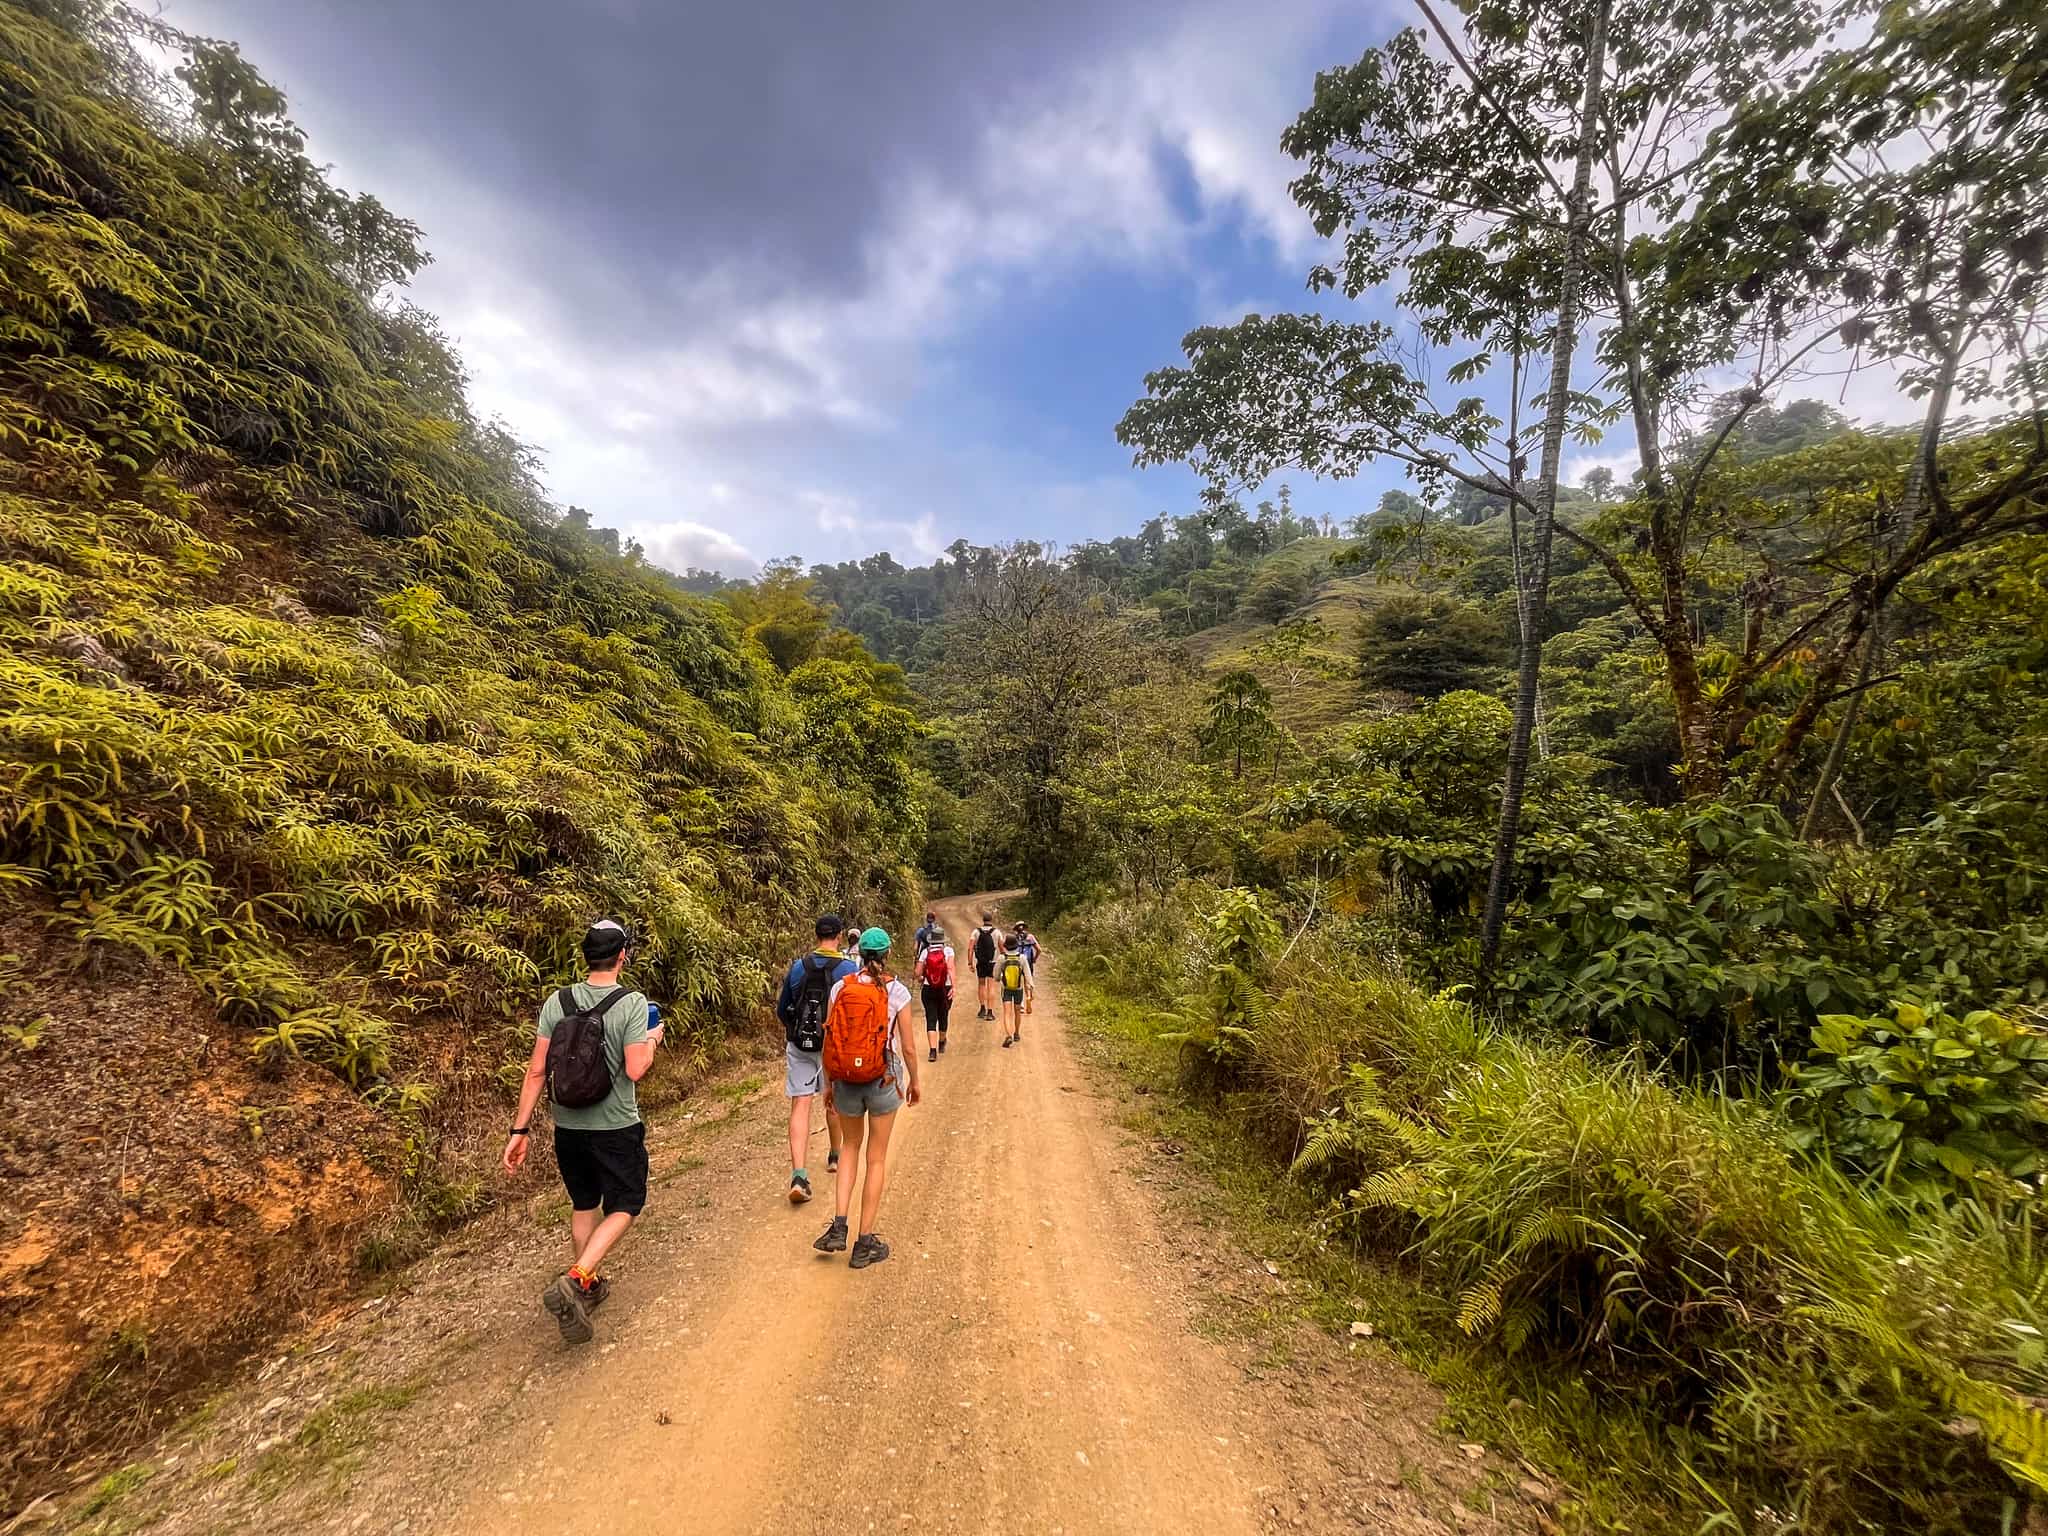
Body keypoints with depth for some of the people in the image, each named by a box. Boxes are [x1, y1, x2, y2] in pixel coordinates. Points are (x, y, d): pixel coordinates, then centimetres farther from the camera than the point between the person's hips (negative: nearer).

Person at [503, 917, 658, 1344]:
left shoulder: (557, 1001, -5)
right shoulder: (632, 1003, -18)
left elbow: (537, 1071, -5)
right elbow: (635, 1070, -21)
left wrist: (520, 1129, 1)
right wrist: (651, 1041, -2)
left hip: (568, 1128, 5)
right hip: (615, 1128, -5)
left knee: (584, 1205, 23)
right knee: (624, 1206, 12)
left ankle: (587, 1289, 34)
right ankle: (573, 1281, -6)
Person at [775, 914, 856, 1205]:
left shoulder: (798, 966, 0)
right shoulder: (848, 968, -10)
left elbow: (781, 1009, 10)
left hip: (799, 1046, 1)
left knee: (800, 1106, 1)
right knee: (834, 1102, 19)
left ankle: (799, 1176, -10)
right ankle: (834, 1156, 38)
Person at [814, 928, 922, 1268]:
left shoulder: (840, 988, -4)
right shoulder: (897, 992, -10)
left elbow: (829, 1041, -1)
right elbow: (908, 1048, -6)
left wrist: (829, 1084, 13)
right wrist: (915, 1082, 10)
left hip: (845, 1081, 2)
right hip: (883, 1081, -2)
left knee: (851, 1146, 26)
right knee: (877, 1158, 13)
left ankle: (839, 1227, 17)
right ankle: (865, 1243, 21)